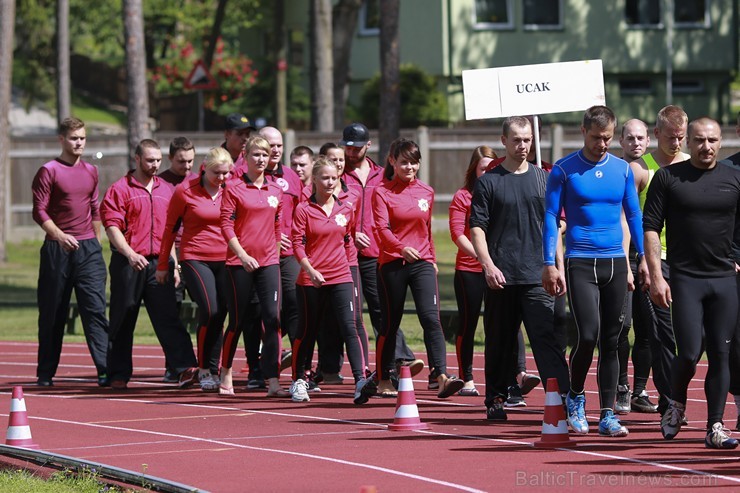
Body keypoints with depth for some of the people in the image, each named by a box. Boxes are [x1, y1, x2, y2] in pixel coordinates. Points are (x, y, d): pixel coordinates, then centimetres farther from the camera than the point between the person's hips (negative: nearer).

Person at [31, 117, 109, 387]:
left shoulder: (91, 172, 13)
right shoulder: (49, 171, -3)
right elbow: (39, 211, -9)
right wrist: (60, 236, -23)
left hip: (88, 248, 3)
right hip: (57, 249, -3)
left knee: (96, 309, -7)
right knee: (52, 313, 4)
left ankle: (105, 370, -14)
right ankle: (45, 373, 13)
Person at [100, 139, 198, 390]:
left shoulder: (165, 190, 15)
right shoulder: (120, 189, -1)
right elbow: (112, 226, -9)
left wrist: (174, 265, 15)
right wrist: (129, 253, -23)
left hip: (159, 263, 3)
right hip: (128, 263, -3)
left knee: (168, 316, -6)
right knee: (123, 320, 3)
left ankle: (185, 367, -16)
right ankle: (119, 374, 10)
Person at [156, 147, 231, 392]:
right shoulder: (185, 191, -5)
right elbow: (170, 228, 2)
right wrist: (163, 264, 5)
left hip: (225, 260, 3)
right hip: (195, 259, -3)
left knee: (220, 315, 1)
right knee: (209, 311, -15)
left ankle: (213, 370, 11)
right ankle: (204, 369, -2)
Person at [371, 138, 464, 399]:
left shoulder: (426, 192, 10)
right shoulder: (382, 192, -3)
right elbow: (381, 228, -16)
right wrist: (401, 247, -33)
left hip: (422, 262, 2)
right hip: (392, 263, -2)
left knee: (431, 319, -12)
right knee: (390, 323, 6)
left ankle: (442, 378, -22)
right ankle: (384, 381, 18)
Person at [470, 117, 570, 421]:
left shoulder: (543, 179, 12)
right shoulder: (488, 182, 4)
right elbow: (477, 227, 0)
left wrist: (559, 268, 9)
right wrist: (488, 265, -13)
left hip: (537, 276, 1)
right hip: (501, 277, -1)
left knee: (546, 338, -10)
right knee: (500, 342, 6)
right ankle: (495, 401, 17)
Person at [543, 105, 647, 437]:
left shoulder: (622, 170, 8)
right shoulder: (564, 170, -2)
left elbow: (634, 214, 15)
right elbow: (551, 217, -1)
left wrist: (643, 257, 9)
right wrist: (549, 264, -7)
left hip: (615, 261, 4)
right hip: (580, 263, -4)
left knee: (611, 341, 4)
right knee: (588, 335, -14)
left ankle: (607, 415, 7)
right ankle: (575, 396, 11)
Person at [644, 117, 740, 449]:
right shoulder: (668, 178, 1)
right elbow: (650, 227, -1)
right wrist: (656, 276, -8)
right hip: (685, 278, -3)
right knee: (689, 353, -10)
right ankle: (676, 404, 18)